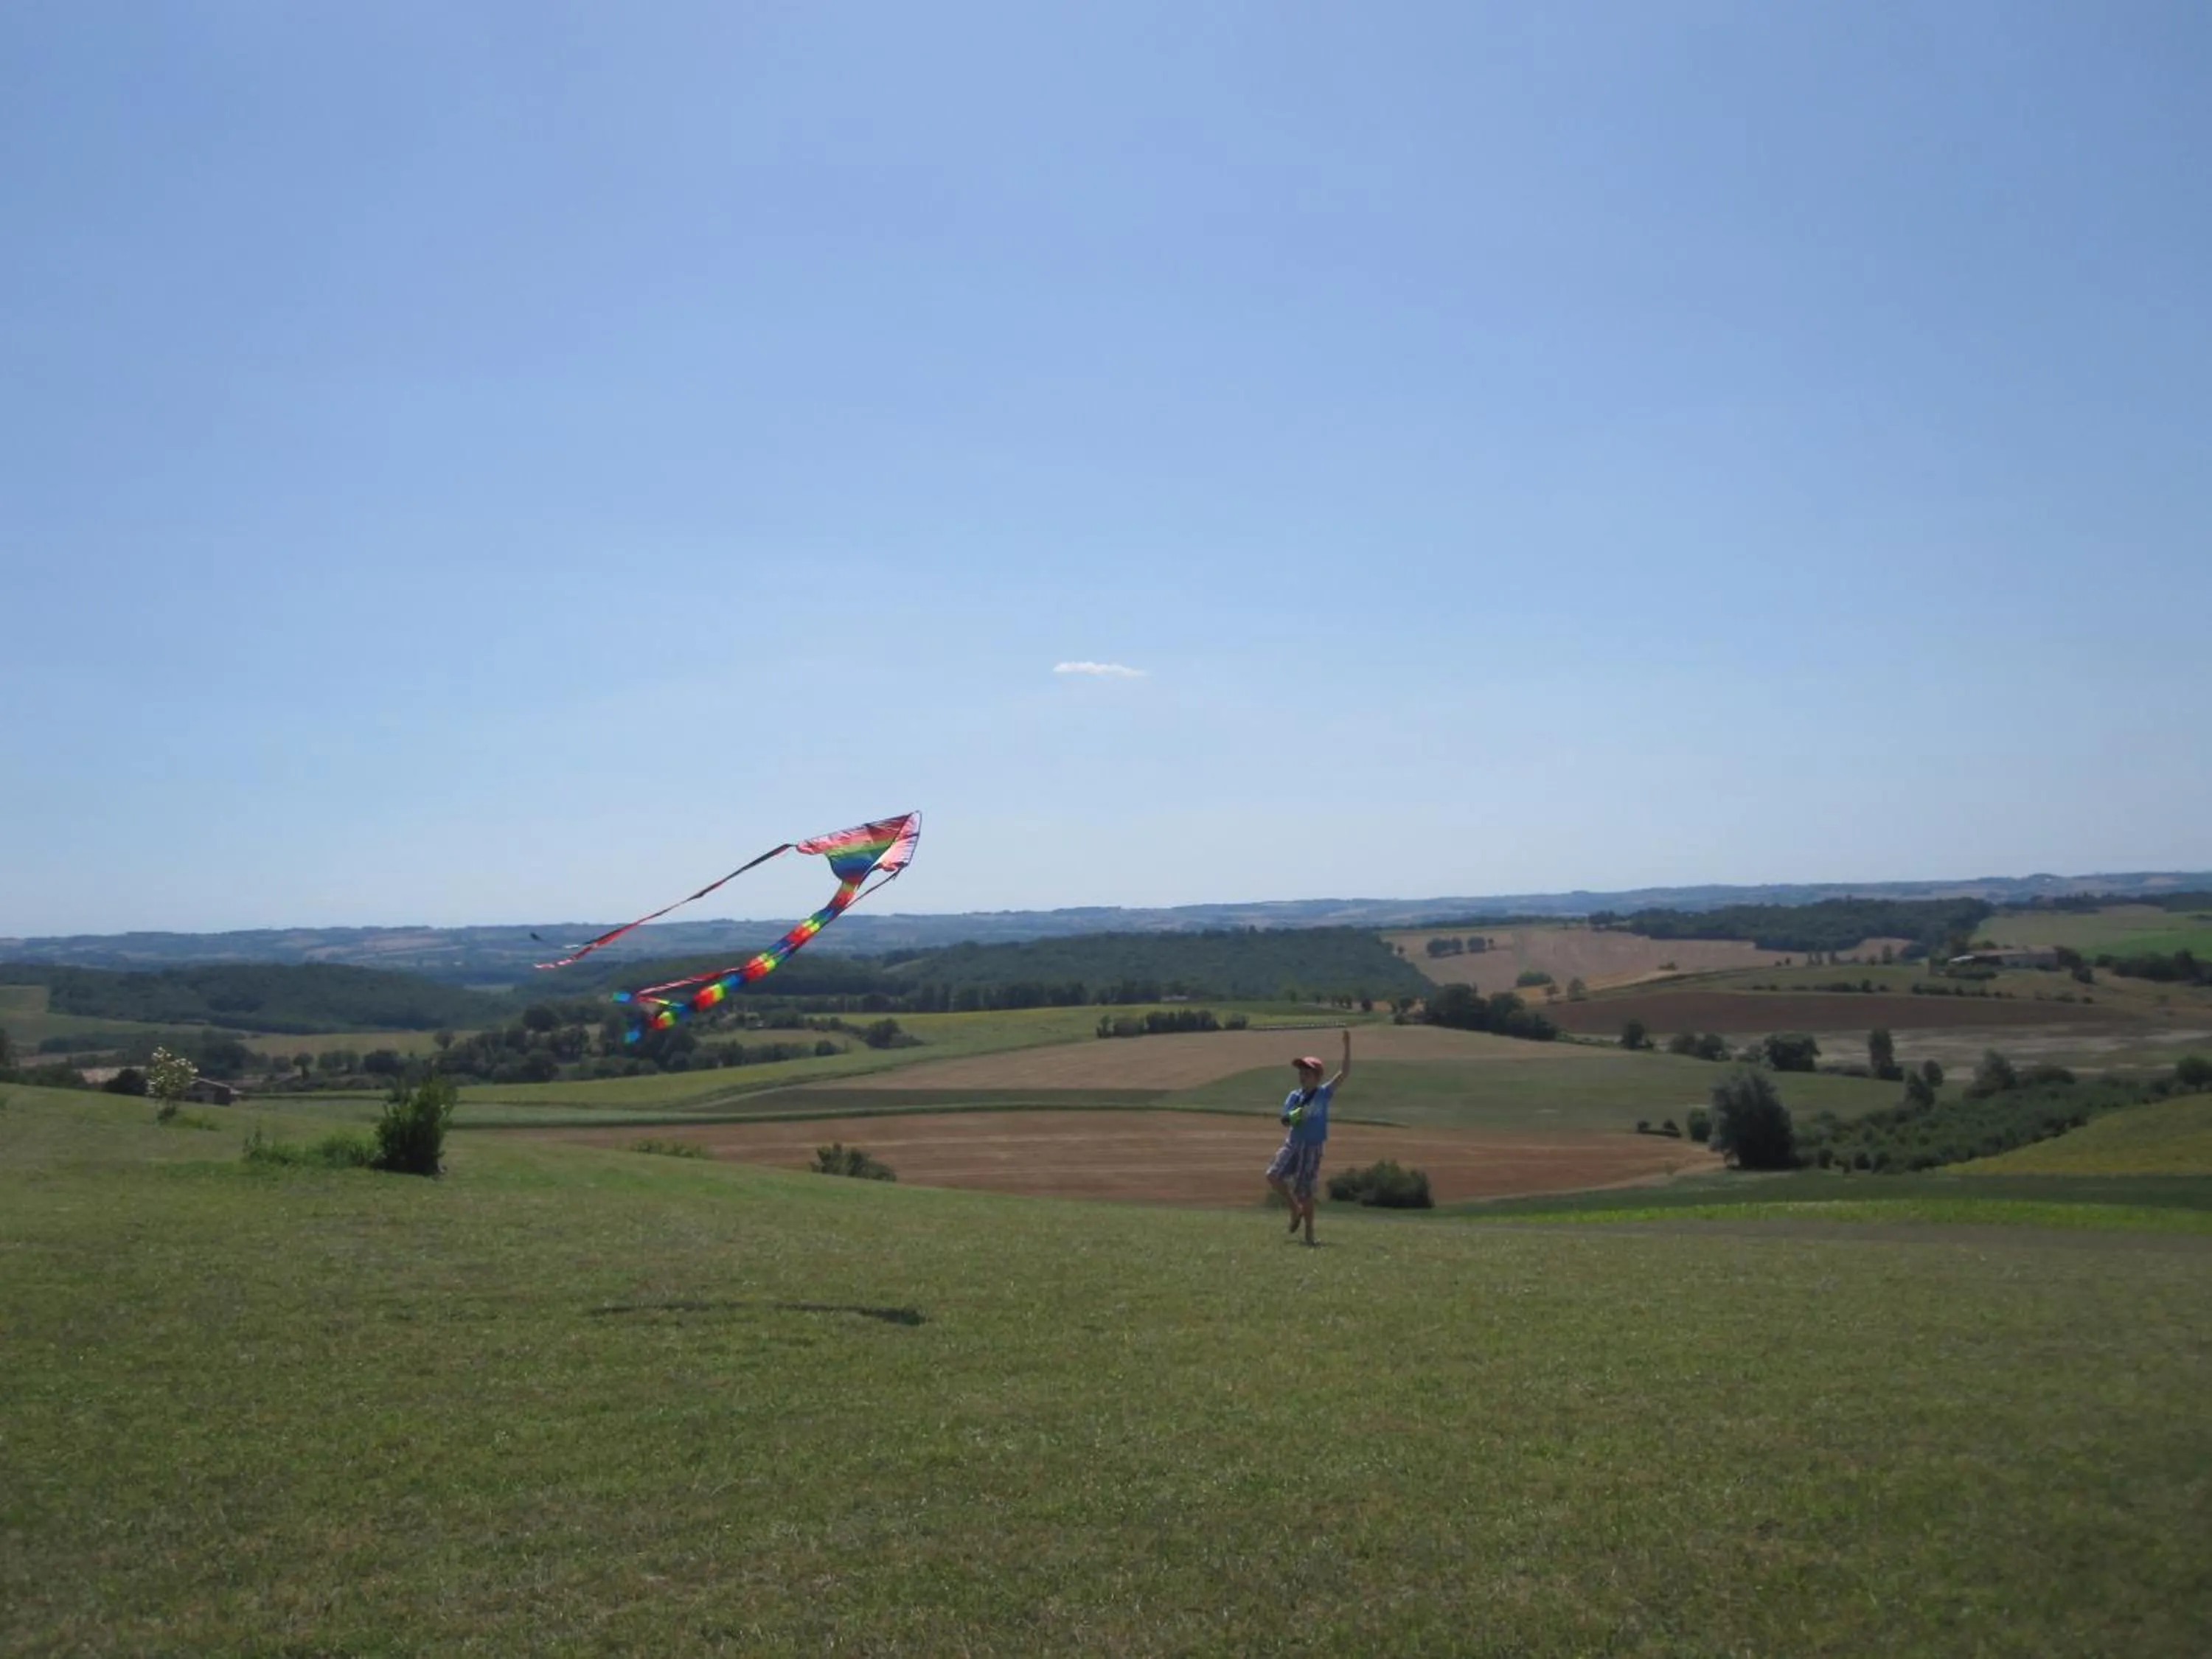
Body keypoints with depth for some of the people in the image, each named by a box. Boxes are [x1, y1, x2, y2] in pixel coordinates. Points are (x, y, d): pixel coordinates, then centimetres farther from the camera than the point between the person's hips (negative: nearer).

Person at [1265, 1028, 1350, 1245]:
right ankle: (1295, 1208, 12)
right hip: (1293, 1144, 4)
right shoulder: (1294, 1096, 5)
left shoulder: (1324, 1094, -3)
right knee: (1273, 1176, -11)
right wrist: (1292, 1118, -20)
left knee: (1305, 1191, -1)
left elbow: (1345, 1073, -9)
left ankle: (1309, 1233, 15)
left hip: (1313, 1148, -4)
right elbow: (1286, 1121, 3)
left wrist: (1347, 1045, -15)